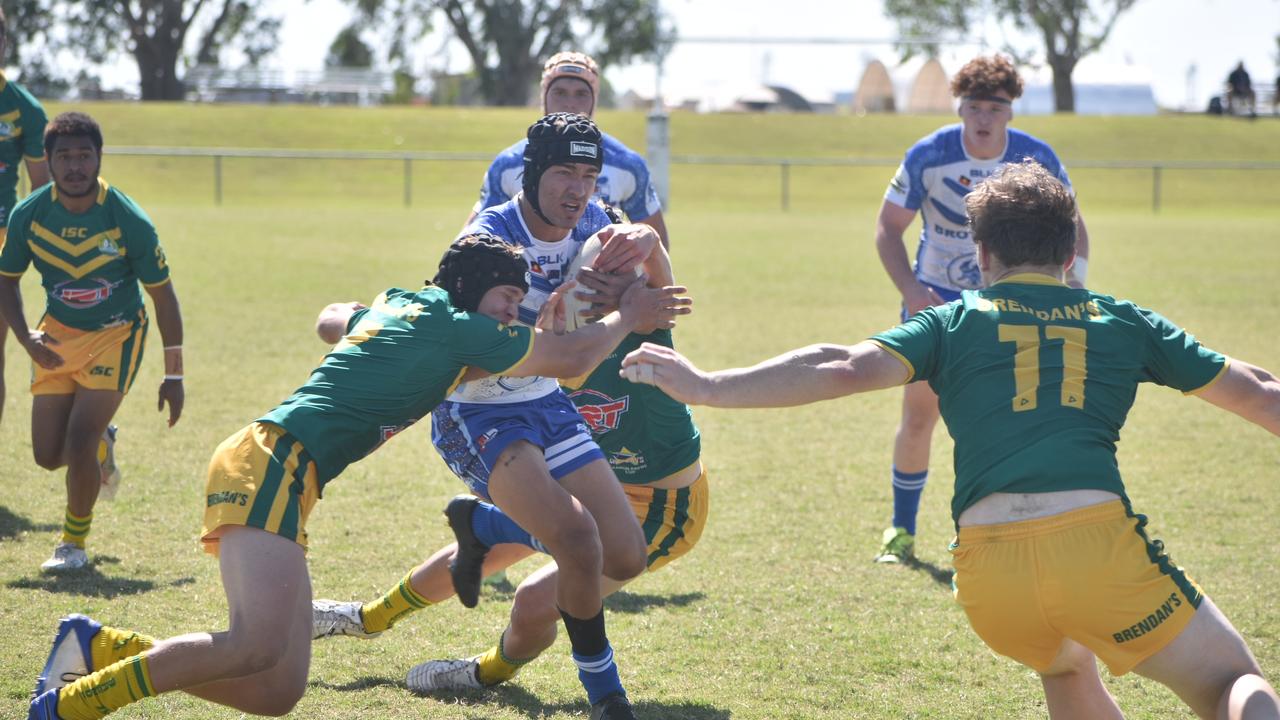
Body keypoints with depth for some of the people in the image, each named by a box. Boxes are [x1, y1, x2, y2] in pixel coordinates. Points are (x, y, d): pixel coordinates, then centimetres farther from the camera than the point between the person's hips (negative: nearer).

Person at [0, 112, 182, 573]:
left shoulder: (128, 220, -21)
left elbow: (163, 295, -11)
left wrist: (174, 375, -9)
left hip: (116, 334, -4)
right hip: (58, 335, 4)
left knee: (78, 442, -17)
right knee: (48, 455, 1)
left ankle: (75, 542, 6)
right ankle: (101, 447, 38)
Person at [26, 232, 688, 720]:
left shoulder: (397, 303, 22)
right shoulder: (455, 326, -4)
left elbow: (336, 319, 46)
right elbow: (568, 360, 0)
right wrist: (626, 317, 17)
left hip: (278, 474, 10)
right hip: (270, 463, -10)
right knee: (257, 648, -27)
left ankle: (98, 648, 6)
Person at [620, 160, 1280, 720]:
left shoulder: (953, 322, 17)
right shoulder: (1122, 321, 19)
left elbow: (844, 370, 3)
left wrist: (709, 387, 6)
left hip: (988, 572, 2)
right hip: (1096, 542, -2)